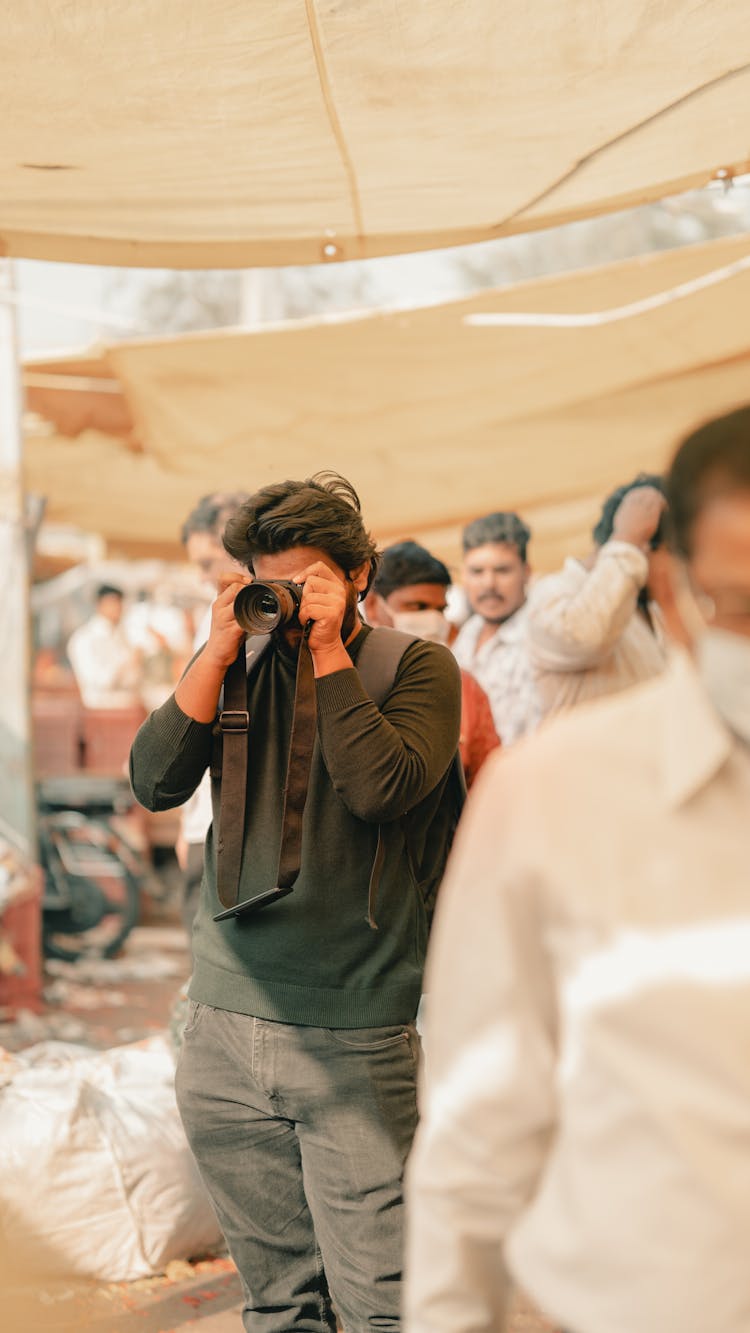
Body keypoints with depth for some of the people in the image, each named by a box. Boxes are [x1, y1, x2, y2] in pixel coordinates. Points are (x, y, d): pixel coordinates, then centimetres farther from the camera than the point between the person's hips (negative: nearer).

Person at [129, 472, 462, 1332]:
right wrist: (218, 651, -7)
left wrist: (328, 651, -12)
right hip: (225, 1030, 4)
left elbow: (380, 788, -18)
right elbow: (154, 784, -2)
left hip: (356, 1037, -4)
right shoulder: (244, 669, 10)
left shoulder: (417, 669, -1)